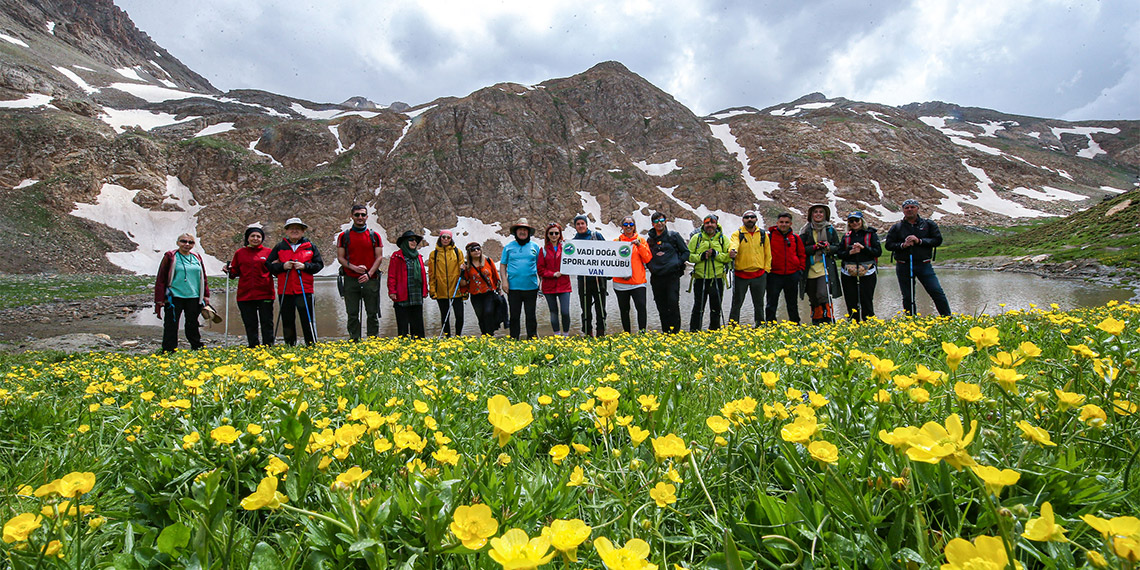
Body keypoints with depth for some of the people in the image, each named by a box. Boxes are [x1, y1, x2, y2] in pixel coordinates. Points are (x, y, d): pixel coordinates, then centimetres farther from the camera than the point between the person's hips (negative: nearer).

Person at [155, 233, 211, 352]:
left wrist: (206, 295, 12)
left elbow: (203, 277, 19)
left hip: (194, 298, 4)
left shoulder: (197, 257, 12)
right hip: (174, 297, -3)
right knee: (171, 327, 0)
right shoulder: (170, 257, 0)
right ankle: (168, 352, 7)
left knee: (193, 325, 12)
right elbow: (161, 278, -1)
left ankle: (198, 349, 22)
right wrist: (159, 300, -6)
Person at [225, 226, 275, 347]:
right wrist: (228, 270, -6)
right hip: (245, 295, 2)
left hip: (265, 294, -2)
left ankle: (268, 347, 8)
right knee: (250, 324, 7)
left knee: (267, 323, 0)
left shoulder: (268, 252, 5)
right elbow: (235, 272, 13)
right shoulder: (239, 253, 11)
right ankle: (253, 347, 15)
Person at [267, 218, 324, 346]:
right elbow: (268, 265, 8)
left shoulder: (310, 246, 7)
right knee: (287, 321, 8)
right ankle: (289, 347, 19)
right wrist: (282, 266, -9)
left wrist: (305, 266, -12)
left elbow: (319, 264, 3)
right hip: (284, 290, 2)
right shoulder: (279, 247, 10)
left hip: (305, 289, -2)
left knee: (308, 321, 0)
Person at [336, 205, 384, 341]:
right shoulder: (344, 236, 6)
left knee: (372, 313, 3)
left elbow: (379, 257, 4)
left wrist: (369, 274, -9)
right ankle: (354, 341, 11)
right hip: (350, 280, 0)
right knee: (352, 314, 3)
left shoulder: (375, 236, 6)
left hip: (370, 279, 0)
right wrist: (354, 268, -11)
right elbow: (340, 257, 5)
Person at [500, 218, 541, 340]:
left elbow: (539, 265, 11)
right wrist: (504, 280, -2)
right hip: (513, 287, 0)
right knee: (514, 315, 7)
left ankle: (533, 338, 17)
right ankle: (513, 339, 16)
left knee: (531, 315, 7)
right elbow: (503, 265, 9)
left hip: (531, 287, 0)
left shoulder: (535, 246, 9)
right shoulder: (508, 247, 7)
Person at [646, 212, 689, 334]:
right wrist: (650, 266, 9)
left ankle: (675, 331, -5)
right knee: (661, 306, 6)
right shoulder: (649, 240, 14)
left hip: (672, 275, -4)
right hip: (656, 277, 4)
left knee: (673, 303, -12)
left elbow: (686, 252, 7)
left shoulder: (674, 236, 4)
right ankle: (665, 332, 14)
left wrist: (678, 263, -4)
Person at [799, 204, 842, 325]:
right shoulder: (806, 230, 5)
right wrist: (814, 247, -15)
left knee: (823, 294, -18)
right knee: (813, 299, 8)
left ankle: (829, 322, -10)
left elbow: (837, 247, 9)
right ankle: (816, 324, 20)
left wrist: (828, 248, -12)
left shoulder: (830, 229, 8)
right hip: (810, 269, 1)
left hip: (825, 268, -1)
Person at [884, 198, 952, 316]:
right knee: (907, 297, 7)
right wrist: (902, 245, -15)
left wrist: (919, 241, -14)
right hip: (903, 266, 1)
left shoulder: (928, 224, 7)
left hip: (923, 264, -1)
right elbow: (889, 244, 2)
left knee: (937, 292, -7)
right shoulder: (896, 227, 7)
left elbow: (938, 240, -2)